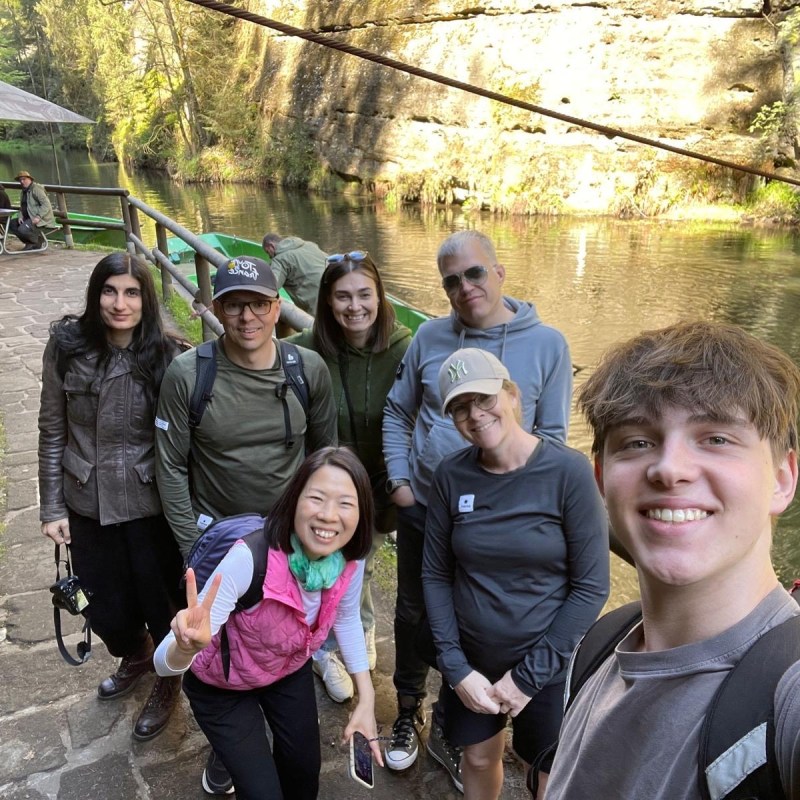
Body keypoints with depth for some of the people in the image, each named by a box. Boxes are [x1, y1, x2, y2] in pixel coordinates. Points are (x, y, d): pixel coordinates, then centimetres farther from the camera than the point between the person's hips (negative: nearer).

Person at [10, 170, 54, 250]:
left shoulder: (36, 189, -11)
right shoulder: (24, 191, 18)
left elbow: (46, 204, -20)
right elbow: (22, 207, 22)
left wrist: (38, 217, -28)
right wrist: (20, 216, 0)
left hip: (42, 218, -10)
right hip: (28, 217, 10)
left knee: (23, 229, -28)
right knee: (12, 224, -1)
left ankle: (39, 241, -4)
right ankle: (30, 243, 3)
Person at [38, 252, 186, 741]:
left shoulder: (168, 356, -13)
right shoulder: (68, 346, -8)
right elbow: (53, 431, 1)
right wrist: (52, 507, 2)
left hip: (150, 504, -2)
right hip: (89, 504, 2)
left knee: (161, 604, 11)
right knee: (108, 611, 17)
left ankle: (169, 682, 44)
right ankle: (135, 657, 53)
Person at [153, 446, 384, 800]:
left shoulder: (350, 558, -24)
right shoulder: (251, 560, -41)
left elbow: (346, 617, -2)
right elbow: (165, 663, -38)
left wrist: (366, 698, -7)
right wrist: (187, 646, -61)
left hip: (291, 671, 4)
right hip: (223, 686, -4)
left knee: (305, 770, 18)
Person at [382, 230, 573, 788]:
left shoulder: (547, 344, -8)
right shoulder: (430, 337, -4)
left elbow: (552, 437, -4)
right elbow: (398, 413, 6)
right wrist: (398, 480, -2)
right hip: (421, 510, 2)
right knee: (413, 615, 18)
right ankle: (409, 713, 44)